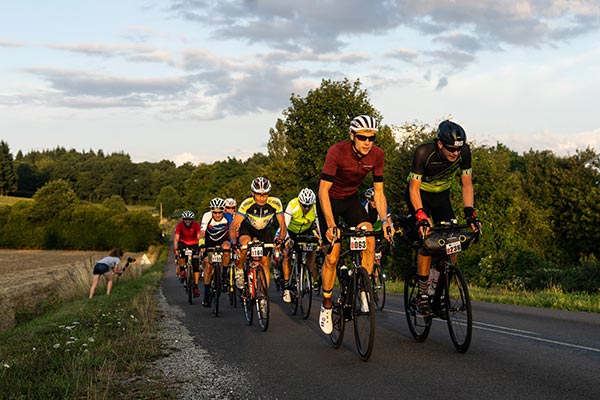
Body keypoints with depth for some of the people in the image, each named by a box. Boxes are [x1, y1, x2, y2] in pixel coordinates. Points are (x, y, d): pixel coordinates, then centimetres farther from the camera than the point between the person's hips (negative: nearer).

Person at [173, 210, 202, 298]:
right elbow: (176, 238, -26)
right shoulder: (179, 225, -19)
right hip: (183, 243, 0)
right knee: (180, 253, -37)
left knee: (196, 266, -11)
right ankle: (182, 270, -13)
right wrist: (175, 249, -41)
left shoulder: (196, 225, -19)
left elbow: (199, 237, -27)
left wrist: (200, 247, -43)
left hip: (194, 244, 0)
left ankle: (196, 287, -5)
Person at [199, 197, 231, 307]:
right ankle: (206, 294, -1)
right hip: (210, 243, 0)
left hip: (223, 241, 0)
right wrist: (201, 243, -48)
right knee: (208, 266, -13)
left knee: (226, 247, -35)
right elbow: (202, 232, -31)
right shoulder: (207, 216, -23)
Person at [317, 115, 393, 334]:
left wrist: (385, 221, -20)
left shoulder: (377, 155, -17)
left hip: (351, 199, 4)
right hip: (330, 200, -3)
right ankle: (326, 305, 8)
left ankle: (364, 291, -6)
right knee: (332, 255, -9)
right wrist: (331, 225, -36)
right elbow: (323, 190, -29)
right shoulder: (337, 152, -29)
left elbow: (378, 191, -8)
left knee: (370, 242, -21)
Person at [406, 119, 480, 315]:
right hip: (419, 193, -4)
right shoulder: (423, 152, -32)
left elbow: (467, 185, -12)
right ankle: (422, 293, -12)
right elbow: (414, 188, -27)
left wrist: (470, 213, -22)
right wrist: (421, 216, -38)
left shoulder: (464, 152, -22)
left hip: (441, 195, 4)